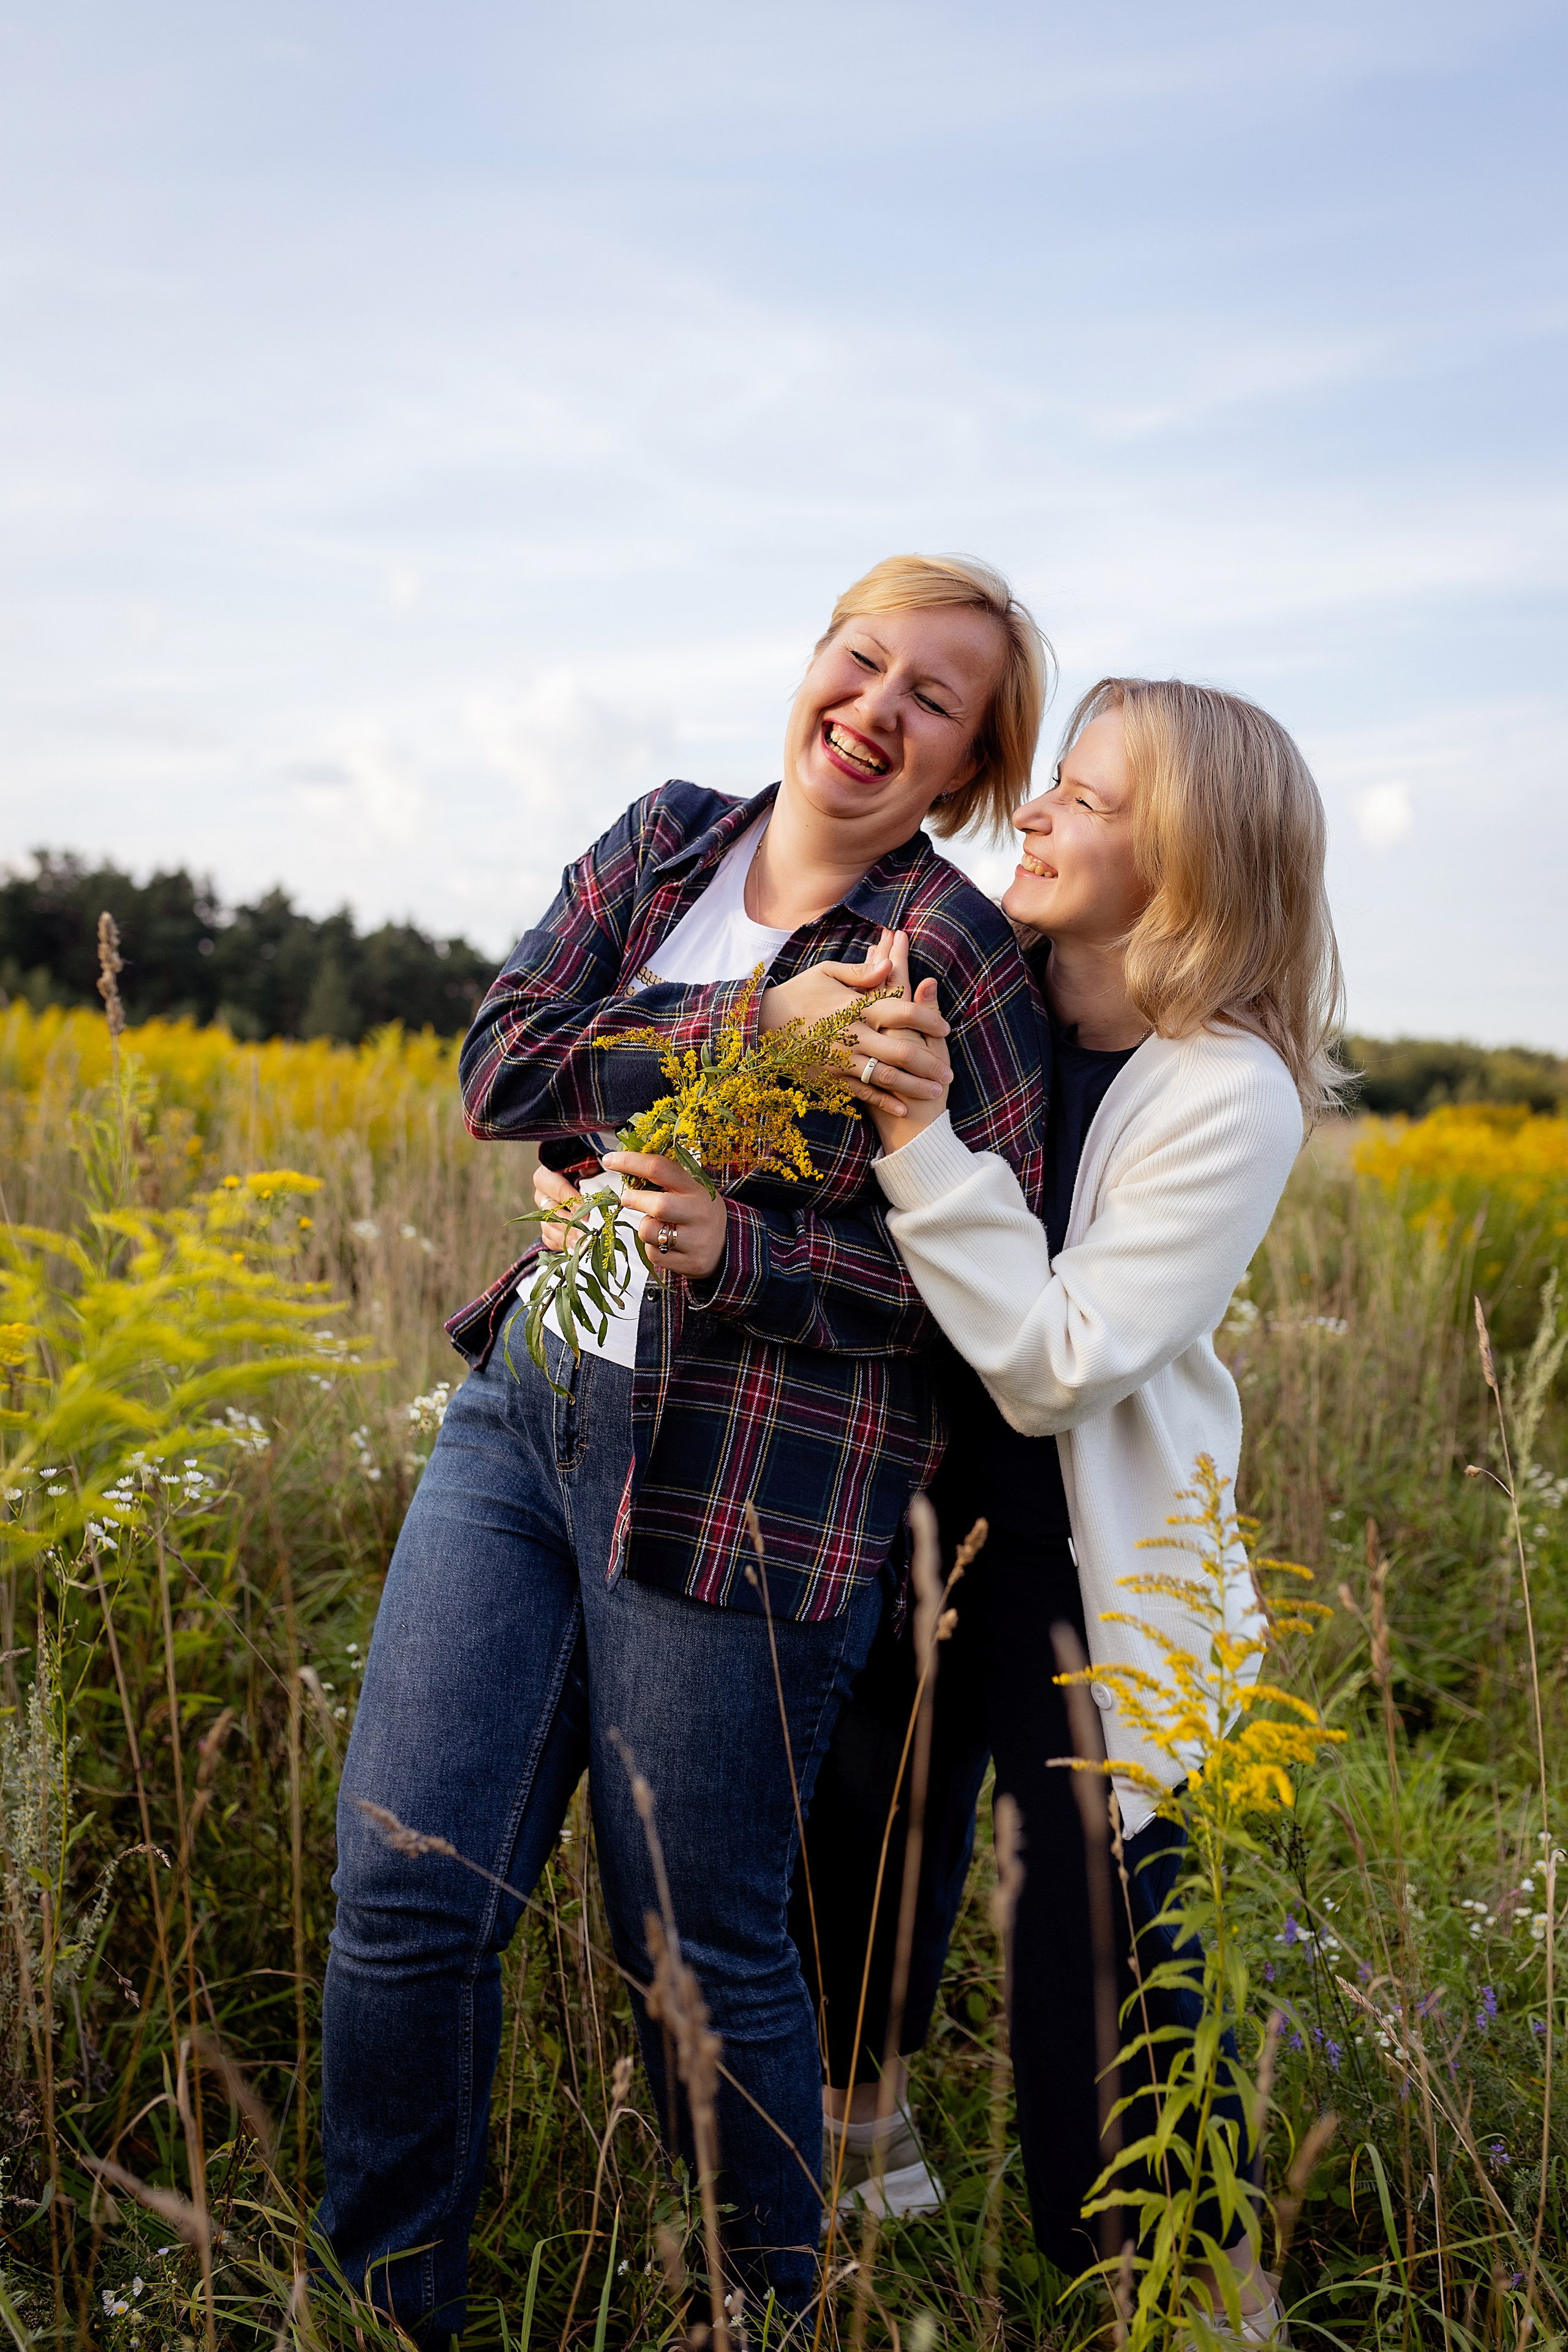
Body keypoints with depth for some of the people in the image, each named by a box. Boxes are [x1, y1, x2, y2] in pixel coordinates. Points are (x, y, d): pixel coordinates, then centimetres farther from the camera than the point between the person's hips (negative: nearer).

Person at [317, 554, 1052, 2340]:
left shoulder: (948, 955, -8)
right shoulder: (662, 842, 7)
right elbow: (501, 1071, -5)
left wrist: (736, 1247, -23)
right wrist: (756, 1027, -18)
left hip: (748, 1485, -5)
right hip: (525, 1404, 5)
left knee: (698, 1949, 9)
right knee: (403, 1890, 5)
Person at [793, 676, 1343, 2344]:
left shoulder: (1228, 1094, -18)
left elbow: (1053, 1361, -23)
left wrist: (920, 1132, -29)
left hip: (1091, 1591, -5)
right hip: (918, 1535, 5)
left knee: (1104, 1962, 4)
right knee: (854, 1893, 18)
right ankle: (855, 2152, 48)